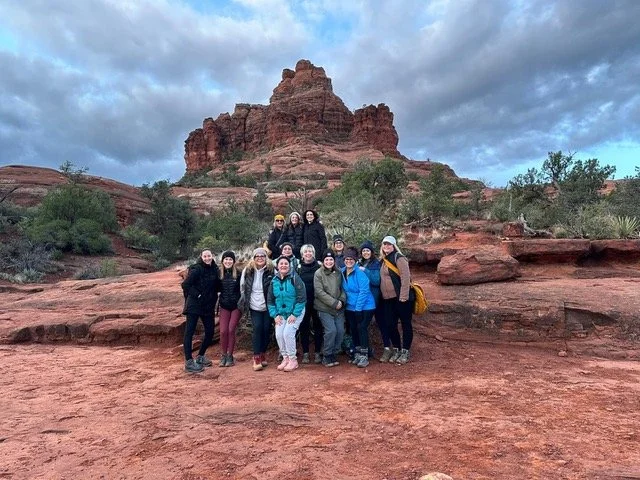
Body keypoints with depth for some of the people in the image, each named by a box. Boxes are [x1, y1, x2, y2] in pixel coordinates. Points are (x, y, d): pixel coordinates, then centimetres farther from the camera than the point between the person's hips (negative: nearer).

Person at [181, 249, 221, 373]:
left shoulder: (215, 269, 7)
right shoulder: (196, 269, -12)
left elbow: (217, 287, 17)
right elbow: (185, 285, -16)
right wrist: (196, 295, -14)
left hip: (208, 306, 7)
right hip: (194, 305, -6)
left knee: (210, 332, 9)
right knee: (189, 332, -3)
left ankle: (200, 357, 27)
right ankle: (189, 362, 3)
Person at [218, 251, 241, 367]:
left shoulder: (238, 273, -5)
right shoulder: (220, 274, 3)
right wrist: (217, 306, 6)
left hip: (236, 306, -2)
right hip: (224, 306, 2)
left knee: (231, 330, -4)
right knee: (223, 331, -3)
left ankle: (230, 356, 9)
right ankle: (223, 356, 11)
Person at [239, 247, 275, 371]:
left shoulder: (271, 270, -7)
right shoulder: (247, 271, 0)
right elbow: (242, 288, 10)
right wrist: (245, 302, 8)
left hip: (268, 306, 0)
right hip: (254, 306, 1)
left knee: (266, 329, 4)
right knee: (257, 329, -7)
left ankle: (263, 354, 22)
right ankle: (256, 358, -1)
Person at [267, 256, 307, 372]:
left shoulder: (295, 278, -12)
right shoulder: (274, 281, 2)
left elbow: (302, 298, -14)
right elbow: (270, 300, 8)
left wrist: (295, 314, -17)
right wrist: (275, 315, -2)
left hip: (295, 312, -5)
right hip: (281, 313, 5)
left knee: (288, 333, -17)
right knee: (279, 334, -7)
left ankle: (293, 360, 0)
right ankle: (285, 358, 14)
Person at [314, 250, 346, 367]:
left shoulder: (338, 273, 7)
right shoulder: (318, 273, -7)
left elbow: (342, 288, 12)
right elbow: (319, 292, -13)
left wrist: (342, 300, -8)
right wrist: (334, 303, -15)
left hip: (339, 309, 5)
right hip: (325, 309, -5)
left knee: (340, 330, 1)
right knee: (331, 330, -12)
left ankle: (334, 354, 20)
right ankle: (327, 357, 6)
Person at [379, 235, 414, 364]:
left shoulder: (398, 258, -10)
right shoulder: (383, 260, 14)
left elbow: (405, 277, -18)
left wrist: (403, 296, -22)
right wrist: (382, 295, 13)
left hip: (401, 298, -7)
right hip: (388, 299, 8)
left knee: (406, 324, 5)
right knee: (390, 325, 10)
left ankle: (405, 352, 14)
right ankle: (396, 350, 25)